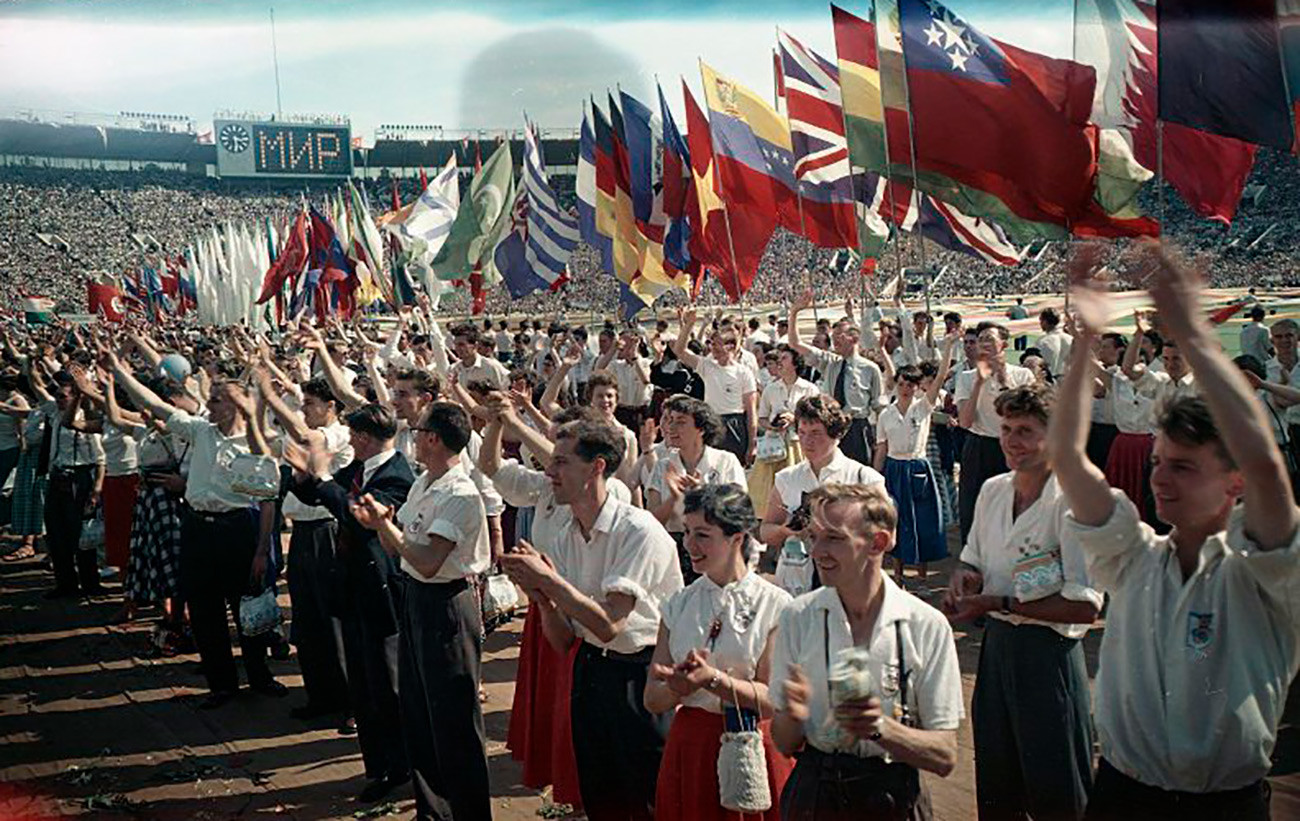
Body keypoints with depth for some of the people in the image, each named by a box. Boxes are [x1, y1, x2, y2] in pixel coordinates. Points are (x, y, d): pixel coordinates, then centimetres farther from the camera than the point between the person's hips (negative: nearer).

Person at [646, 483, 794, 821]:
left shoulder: (775, 604, -6)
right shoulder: (679, 604, 5)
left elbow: (774, 700, -13)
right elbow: (653, 700, 3)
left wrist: (712, 678, -26)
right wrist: (680, 686, -18)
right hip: (690, 751, 3)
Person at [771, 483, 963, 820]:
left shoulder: (927, 626, -11)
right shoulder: (798, 618, -6)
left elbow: (945, 757, -9)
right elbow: (785, 745, -1)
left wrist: (881, 727, -24)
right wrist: (793, 716, -22)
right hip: (814, 794, 1)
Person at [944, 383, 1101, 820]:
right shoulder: (992, 490, 4)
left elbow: (1085, 606, -21)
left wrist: (997, 602, -20)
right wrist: (963, 577, -5)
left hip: (1049, 650, -7)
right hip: (997, 642, 7)